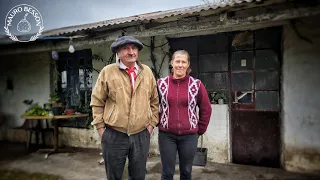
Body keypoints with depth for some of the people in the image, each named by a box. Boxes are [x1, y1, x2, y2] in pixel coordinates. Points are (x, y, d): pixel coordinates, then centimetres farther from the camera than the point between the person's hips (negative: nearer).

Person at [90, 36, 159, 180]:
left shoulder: (147, 72, 4)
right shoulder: (107, 71, -5)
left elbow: (154, 101, 10)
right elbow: (97, 102, -1)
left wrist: (152, 123, 6)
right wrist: (100, 127, -3)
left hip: (141, 135, 2)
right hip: (114, 135, -2)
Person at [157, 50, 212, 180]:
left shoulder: (197, 85, -4)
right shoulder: (161, 83, -3)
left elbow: (206, 110, 3)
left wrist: (200, 130, 5)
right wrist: (158, 123, 6)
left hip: (189, 136, 0)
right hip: (166, 135, 0)